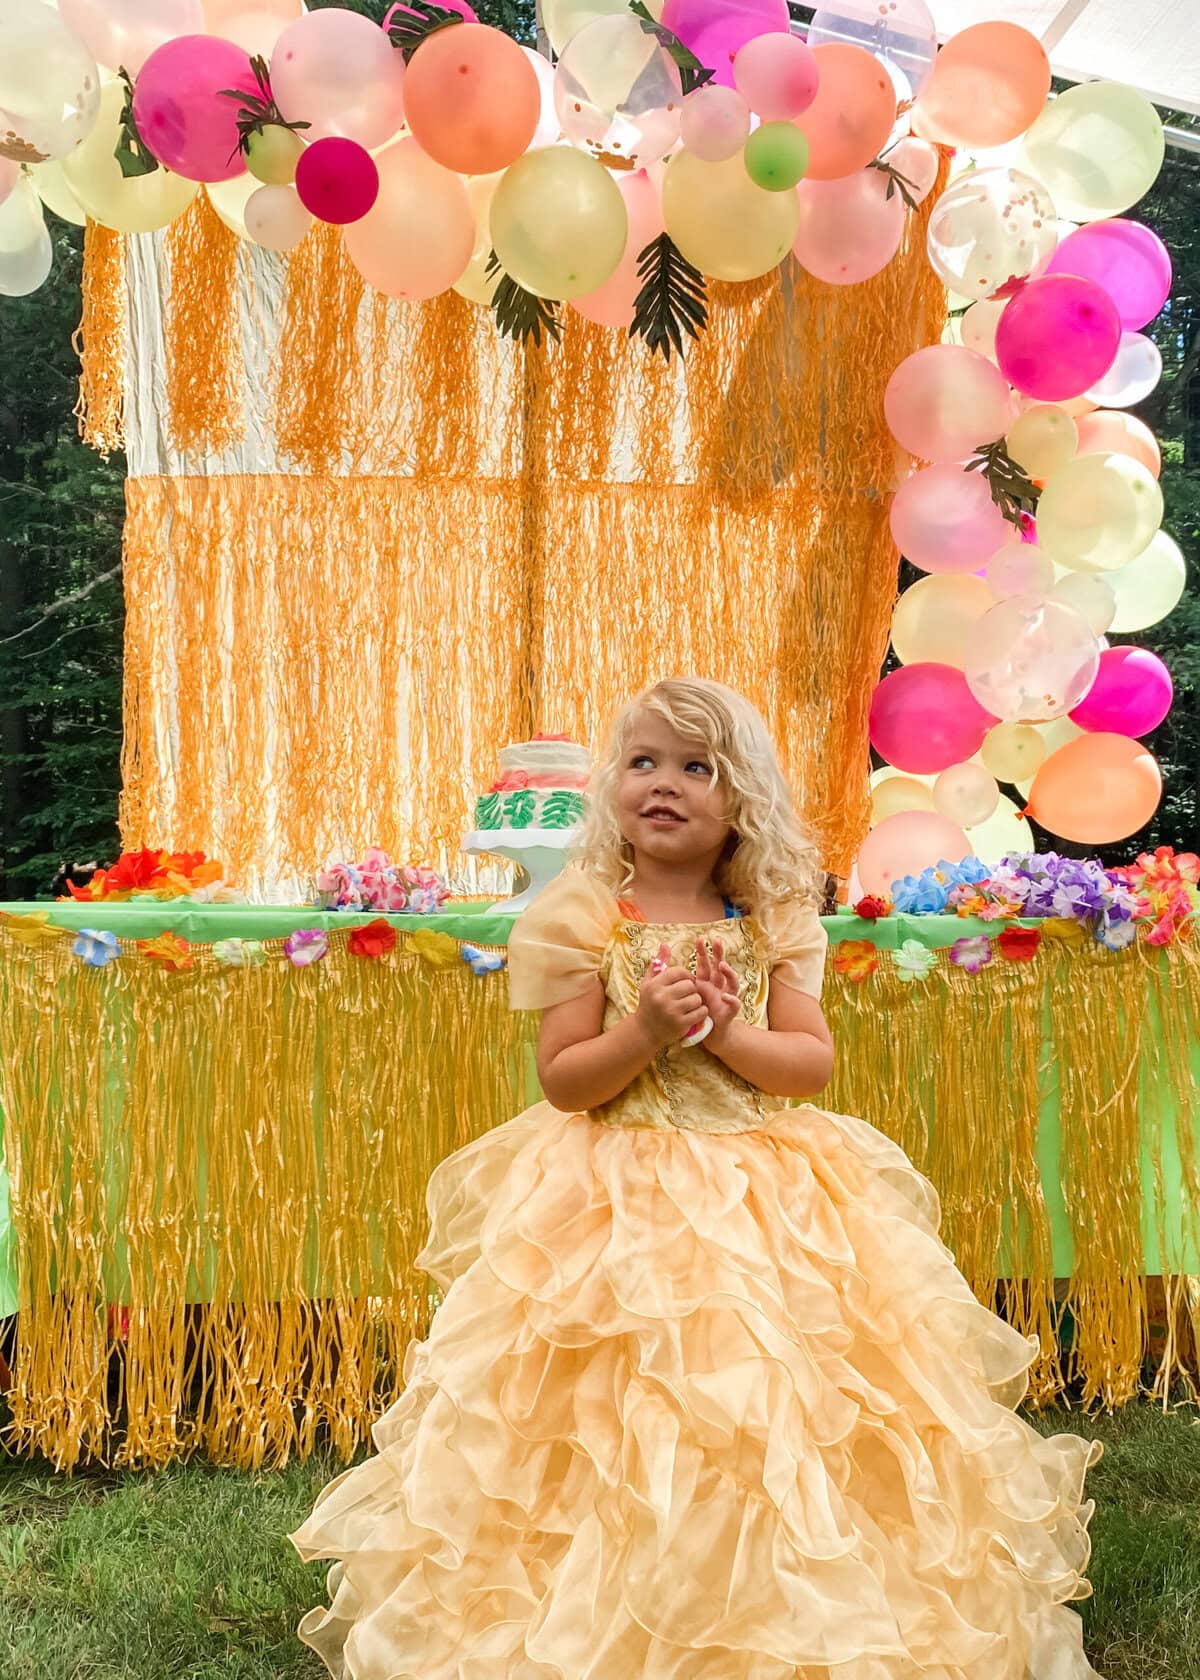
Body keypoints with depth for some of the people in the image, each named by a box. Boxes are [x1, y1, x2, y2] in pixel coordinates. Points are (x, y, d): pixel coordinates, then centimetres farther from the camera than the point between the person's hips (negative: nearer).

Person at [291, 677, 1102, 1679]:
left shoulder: (769, 927, 4)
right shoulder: (587, 920, -4)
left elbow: (815, 1062, 0)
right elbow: (562, 1080, -6)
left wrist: (725, 1031, -14)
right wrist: (645, 1032, -21)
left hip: (766, 1204, 3)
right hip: (620, 1203, -2)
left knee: (777, 1417, 4)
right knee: (628, 1437, -2)